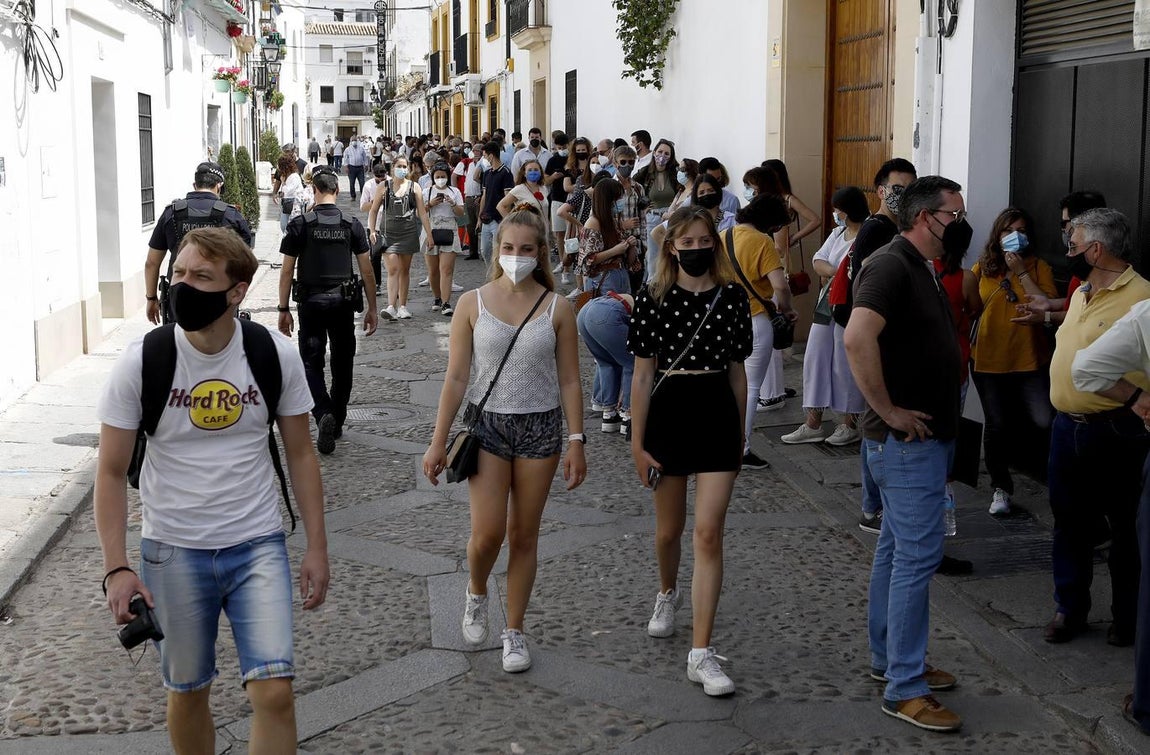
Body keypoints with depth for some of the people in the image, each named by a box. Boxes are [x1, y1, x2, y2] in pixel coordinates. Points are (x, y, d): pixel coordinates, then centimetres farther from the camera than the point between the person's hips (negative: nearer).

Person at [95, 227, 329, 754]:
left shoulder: (276, 355, -7)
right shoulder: (141, 363, -10)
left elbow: (300, 454, 4)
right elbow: (111, 472, -4)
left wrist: (316, 548, 2)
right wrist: (116, 567, -11)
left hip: (258, 546, 0)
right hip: (173, 551, 0)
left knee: (274, 692, -10)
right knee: (188, 692, 13)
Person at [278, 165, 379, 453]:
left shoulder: (299, 225, -6)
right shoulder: (352, 225, -1)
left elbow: (287, 271, -5)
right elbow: (367, 270, 0)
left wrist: (284, 309, 2)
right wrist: (371, 308, 8)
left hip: (310, 302, -2)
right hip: (343, 301, 2)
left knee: (311, 362, 4)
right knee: (342, 362, 15)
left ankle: (323, 413, -19)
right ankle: (337, 422, 23)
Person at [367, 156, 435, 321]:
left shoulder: (414, 187, 7)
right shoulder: (384, 187, 4)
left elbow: (422, 213, 6)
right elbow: (374, 210, 9)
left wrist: (429, 234, 1)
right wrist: (372, 230, -3)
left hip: (408, 233, 2)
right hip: (388, 233, -2)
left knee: (405, 270, 8)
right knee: (392, 269, -13)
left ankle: (402, 306, 17)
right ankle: (391, 306, -20)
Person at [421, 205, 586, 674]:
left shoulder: (557, 309, -2)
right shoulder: (473, 304, -2)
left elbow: (569, 380, 2)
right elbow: (456, 377, 0)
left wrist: (576, 442, -3)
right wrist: (438, 442, -2)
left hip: (540, 427, 1)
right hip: (488, 424, -1)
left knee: (524, 535, 8)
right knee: (487, 533, -9)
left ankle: (514, 630, 22)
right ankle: (477, 594, 24)